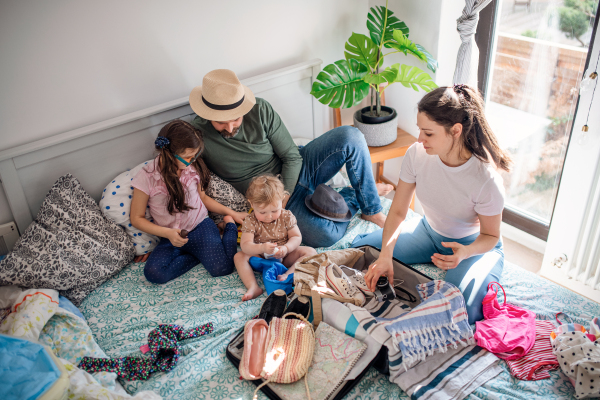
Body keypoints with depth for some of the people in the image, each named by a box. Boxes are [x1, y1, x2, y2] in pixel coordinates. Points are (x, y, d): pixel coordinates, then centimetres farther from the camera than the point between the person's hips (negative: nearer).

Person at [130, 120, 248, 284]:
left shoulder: (193, 167, -3)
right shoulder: (146, 178, -13)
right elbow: (137, 218, -5)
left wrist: (232, 213, 10)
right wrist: (168, 233, -18)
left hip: (201, 226, 1)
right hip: (171, 237, 0)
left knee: (222, 268, -24)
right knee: (154, 273, -28)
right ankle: (205, 253, -11)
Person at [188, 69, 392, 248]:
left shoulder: (260, 110, -14)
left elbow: (292, 157, -9)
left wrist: (282, 200, -20)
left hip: (296, 169, 3)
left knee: (350, 136, -21)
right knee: (325, 236, -28)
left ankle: (371, 209, -2)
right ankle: (354, 196, 5)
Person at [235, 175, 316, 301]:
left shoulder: (287, 216, -9)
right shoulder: (250, 221, -15)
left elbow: (296, 237, -7)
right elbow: (245, 245, -23)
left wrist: (286, 248, -29)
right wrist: (261, 248, -44)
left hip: (284, 257, 1)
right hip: (261, 258, -1)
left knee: (310, 252, -19)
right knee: (239, 257, -23)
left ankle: (288, 275, -36)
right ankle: (253, 287, -36)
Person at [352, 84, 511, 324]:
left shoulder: (486, 179, -32)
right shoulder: (417, 154, -21)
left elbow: (491, 235, -16)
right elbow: (398, 211, -14)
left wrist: (465, 252, -39)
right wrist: (386, 255, -29)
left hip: (473, 244, -4)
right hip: (429, 231, 5)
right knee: (360, 249, -6)